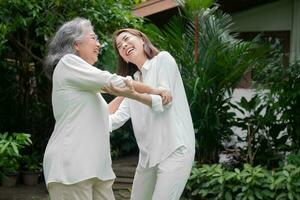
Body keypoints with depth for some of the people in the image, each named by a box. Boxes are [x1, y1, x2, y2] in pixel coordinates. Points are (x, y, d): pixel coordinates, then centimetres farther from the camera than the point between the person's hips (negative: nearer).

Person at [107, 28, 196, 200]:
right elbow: (119, 117, 8)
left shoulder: (163, 59, -1)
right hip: (148, 154, 8)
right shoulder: (133, 80, 19)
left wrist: (133, 94, -25)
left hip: (174, 149, -8)